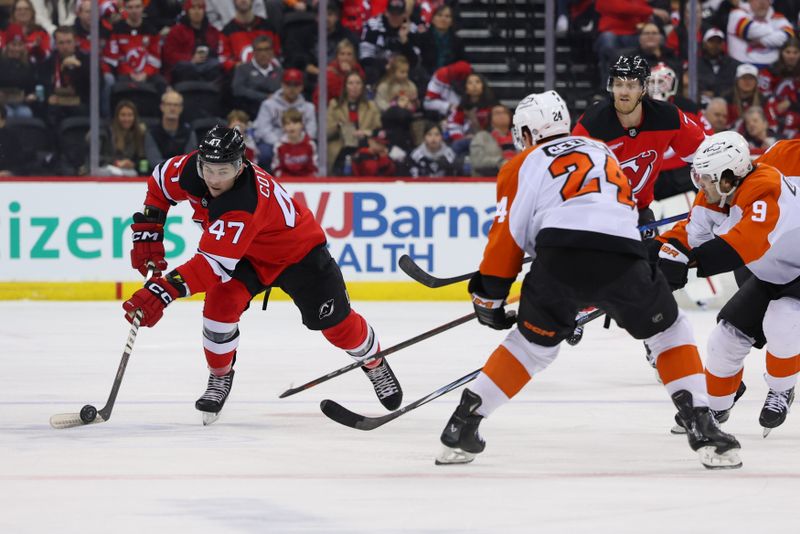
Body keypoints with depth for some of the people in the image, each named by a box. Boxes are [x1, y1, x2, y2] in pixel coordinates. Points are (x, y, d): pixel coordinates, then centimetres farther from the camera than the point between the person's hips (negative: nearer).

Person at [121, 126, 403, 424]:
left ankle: (374, 362, 35)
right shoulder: (193, 169, -25)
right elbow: (160, 182, -3)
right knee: (220, 303, -18)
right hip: (249, 256, 5)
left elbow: (214, 265, -49)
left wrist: (164, 291, -57)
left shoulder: (243, 206, -45)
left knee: (336, 323, 4)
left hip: (297, 252, -5)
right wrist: (147, 234, -11)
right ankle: (220, 379, 4)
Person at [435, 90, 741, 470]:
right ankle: (702, 428, 8)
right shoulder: (603, 152, 36)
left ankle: (461, 427, 18)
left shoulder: (523, 165, 23)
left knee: (532, 344, 21)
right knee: (670, 333, 22)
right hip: (623, 259, 2)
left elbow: (509, 235, 16)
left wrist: (489, 298, 25)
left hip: (560, 258, -1)